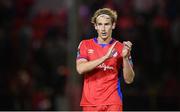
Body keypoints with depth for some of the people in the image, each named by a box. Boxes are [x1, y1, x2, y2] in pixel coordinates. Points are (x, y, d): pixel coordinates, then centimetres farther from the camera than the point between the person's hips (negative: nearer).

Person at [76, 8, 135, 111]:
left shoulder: (121, 48, 3)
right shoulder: (85, 45, 6)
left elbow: (129, 80, -1)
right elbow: (80, 69, -12)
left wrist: (125, 57, -17)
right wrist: (105, 57, -20)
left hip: (113, 103, -1)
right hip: (90, 104, 1)